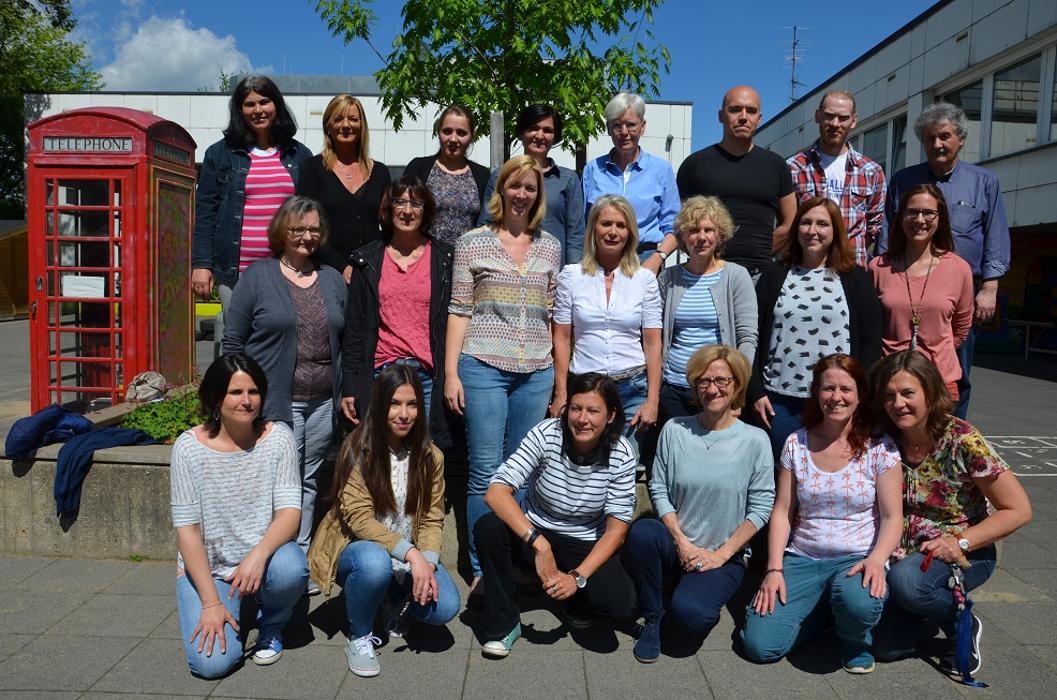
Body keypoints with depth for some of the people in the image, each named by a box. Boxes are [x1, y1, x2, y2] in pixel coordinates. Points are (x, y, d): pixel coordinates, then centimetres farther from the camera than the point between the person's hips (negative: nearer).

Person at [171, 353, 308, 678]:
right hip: (206, 568, -1)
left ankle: (271, 626, 2)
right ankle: (231, 608, 17)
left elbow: (290, 510, -14)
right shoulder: (189, 447, -11)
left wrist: (259, 554, -34)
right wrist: (210, 602, -17)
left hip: (264, 557, 1)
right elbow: (187, 528, -12)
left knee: (291, 568, -34)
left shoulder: (277, 437, -9)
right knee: (211, 663, -20)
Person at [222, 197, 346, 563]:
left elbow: (345, 343, 14)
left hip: (323, 403, 4)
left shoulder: (333, 280, 13)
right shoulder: (257, 276, 1)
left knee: (309, 482, 11)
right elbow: (233, 341, 0)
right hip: (276, 402, -4)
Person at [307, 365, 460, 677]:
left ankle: (394, 602, 15)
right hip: (357, 546, -3)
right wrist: (410, 554, -30)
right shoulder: (358, 448, -15)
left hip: (412, 555, 4)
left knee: (444, 607, -21)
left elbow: (432, 519, -3)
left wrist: (427, 562, -22)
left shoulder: (429, 456, -2)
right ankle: (359, 637, -8)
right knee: (374, 563, -38)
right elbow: (359, 518, -21)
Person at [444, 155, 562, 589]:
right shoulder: (473, 243, 3)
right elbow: (459, 311, 0)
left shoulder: (550, 247, 12)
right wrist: (450, 373, -5)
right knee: (486, 471, -1)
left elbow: (552, 314, 14)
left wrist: (561, 374, 11)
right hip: (484, 368, -3)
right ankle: (482, 568, 12)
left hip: (536, 373, 3)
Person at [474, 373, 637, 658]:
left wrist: (578, 577, -26)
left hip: (587, 546, 1)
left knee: (621, 604, -25)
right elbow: (496, 492, -30)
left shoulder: (621, 454, -16)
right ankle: (504, 624, -9)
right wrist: (540, 545, -39)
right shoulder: (546, 434, -21)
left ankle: (579, 597, 12)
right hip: (534, 530, 0)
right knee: (487, 528, -31)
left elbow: (616, 528, -14)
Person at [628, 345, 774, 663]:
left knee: (689, 615, -28)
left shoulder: (755, 440, -5)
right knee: (642, 532, -32)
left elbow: (761, 507, -5)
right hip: (676, 545, 2)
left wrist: (722, 554, -10)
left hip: (725, 556, -2)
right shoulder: (675, 430, -1)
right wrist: (681, 541, -10)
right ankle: (652, 619, -8)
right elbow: (658, 489, 0)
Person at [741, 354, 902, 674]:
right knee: (759, 645, -15)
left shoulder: (879, 447, -4)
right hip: (802, 560, 2)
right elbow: (782, 512, 2)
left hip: (857, 559, -2)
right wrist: (774, 569, -8)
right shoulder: (796, 444, 2)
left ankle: (855, 641, 1)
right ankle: (819, 610, 16)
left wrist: (876, 560, -24)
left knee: (856, 601, -38)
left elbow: (892, 517, -5)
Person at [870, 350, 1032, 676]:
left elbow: (1019, 510, -12)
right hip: (904, 553, 4)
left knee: (904, 580, -35)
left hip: (964, 554, -4)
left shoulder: (963, 441, -17)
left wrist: (960, 542, -21)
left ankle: (964, 624, -4)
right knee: (887, 646, -12)